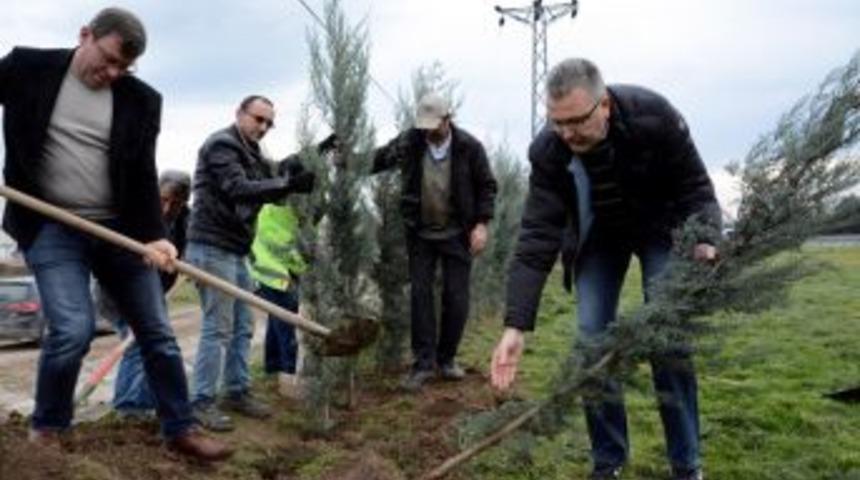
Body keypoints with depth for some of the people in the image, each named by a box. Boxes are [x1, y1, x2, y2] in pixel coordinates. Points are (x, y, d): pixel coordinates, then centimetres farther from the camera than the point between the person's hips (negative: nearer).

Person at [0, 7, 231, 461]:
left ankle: (181, 429, 19)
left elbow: (143, 175, -5)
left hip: (119, 228, 2)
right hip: (50, 227, -2)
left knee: (156, 331, 4)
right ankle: (46, 428, 10)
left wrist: (153, 234, -18)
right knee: (73, 328, -17)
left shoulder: (140, 99, -2)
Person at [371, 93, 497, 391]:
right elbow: (378, 159, 1)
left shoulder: (469, 147, -9)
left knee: (456, 298, 4)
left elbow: (486, 186, -1)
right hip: (420, 234, 1)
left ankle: (446, 358, 21)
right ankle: (423, 363, 9)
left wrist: (481, 223, -10)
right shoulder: (409, 141, -6)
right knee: (420, 294, 1)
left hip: (457, 234, -1)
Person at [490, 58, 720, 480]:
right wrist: (515, 325, -36)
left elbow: (695, 186, -18)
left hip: (660, 227, -1)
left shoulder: (654, 116, -31)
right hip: (597, 237, 2)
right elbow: (536, 238, -30)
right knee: (592, 341, -7)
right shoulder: (547, 152, -28)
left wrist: (704, 239, -39)